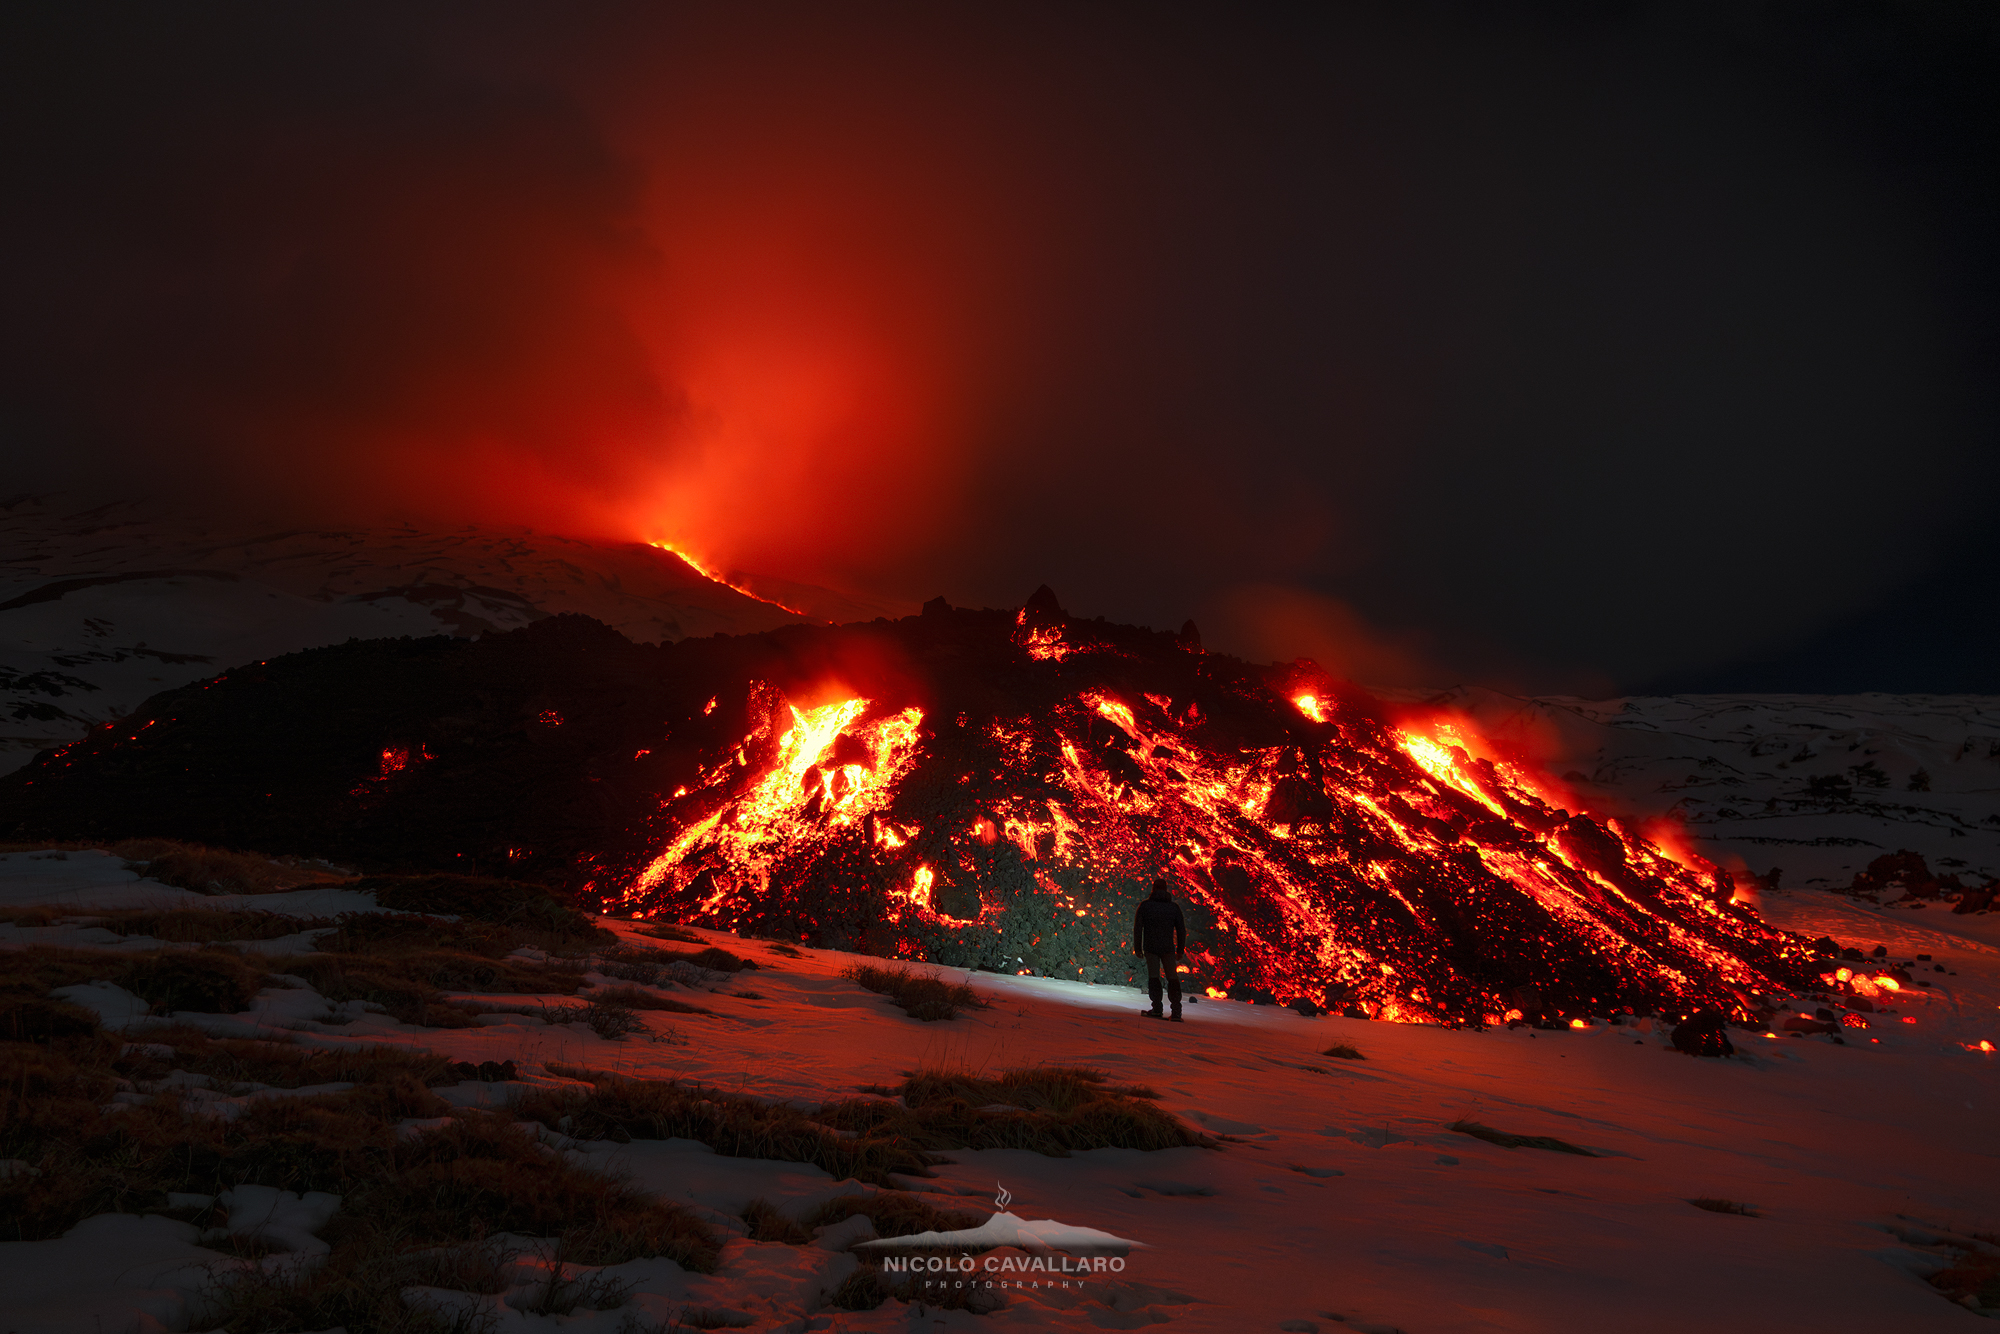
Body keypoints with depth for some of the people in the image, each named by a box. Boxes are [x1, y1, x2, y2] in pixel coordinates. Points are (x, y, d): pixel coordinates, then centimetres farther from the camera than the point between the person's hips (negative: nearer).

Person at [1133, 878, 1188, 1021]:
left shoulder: (1145, 905, 1)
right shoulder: (1174, 907, 6)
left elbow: (1137, 927, -2)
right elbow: (1181, 930, 7)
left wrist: (1138, 948, 4)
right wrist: (1180, 950, 12)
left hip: (1150, 947, -1)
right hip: (1168, 948, 1)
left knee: (1153, 976, 8)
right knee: (1173, 978, 4)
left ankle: (1157, 1008, 1)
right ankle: (1176, 1012, -2)